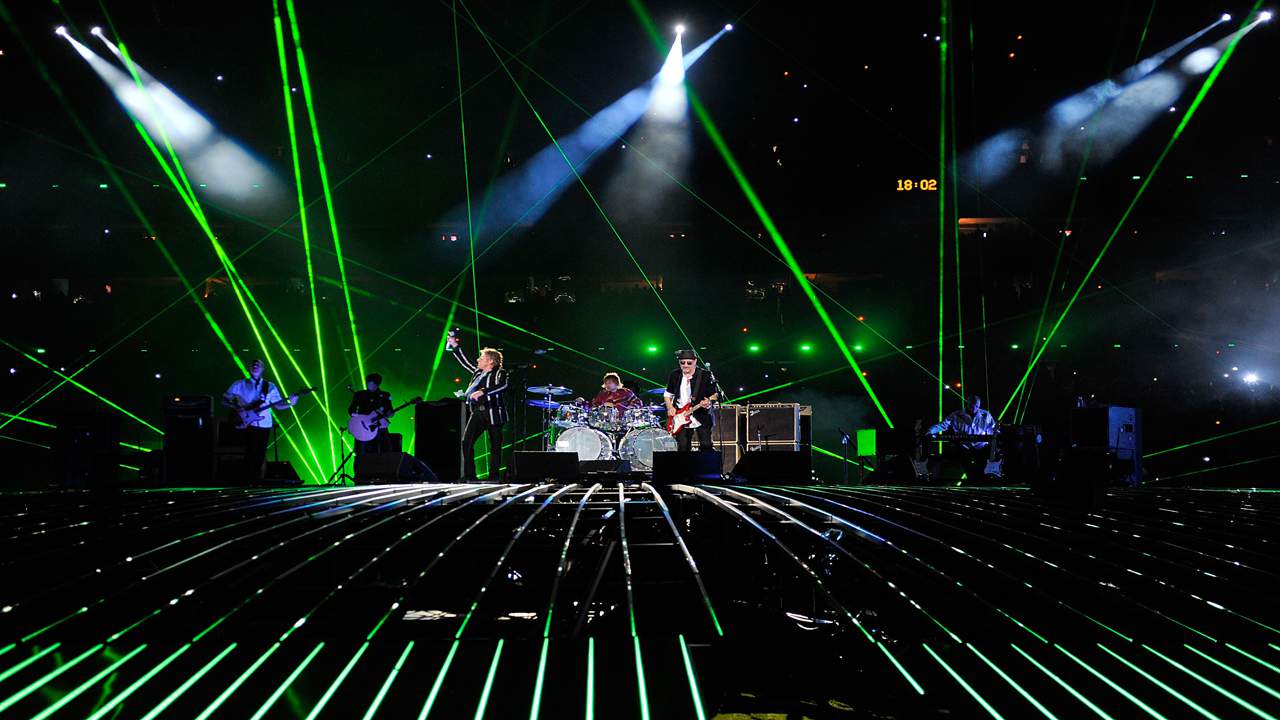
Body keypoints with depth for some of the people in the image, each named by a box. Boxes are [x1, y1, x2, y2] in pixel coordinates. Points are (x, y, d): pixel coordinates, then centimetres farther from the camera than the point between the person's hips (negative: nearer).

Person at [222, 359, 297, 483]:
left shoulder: (270, 386, 14)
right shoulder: (239, 385, 7)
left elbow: (278, 404, 11)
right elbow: (224, 400, 5)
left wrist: (289, 402, -10)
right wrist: (237, 408, -12)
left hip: (265, 425, 3)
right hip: (247, 424, -3)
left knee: (260, 454, 3)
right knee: (251, 451, -15)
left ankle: (256, 480, 13)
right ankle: (247, 481, -9)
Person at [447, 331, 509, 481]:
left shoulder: (499, 373, -1)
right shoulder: (478, 372, 20)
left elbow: (502, 386, -20)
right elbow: (464, 361, 29)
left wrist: (483, 391, -29)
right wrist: (455, 346, 25)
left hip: (493, 413, -7)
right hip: (477, 412, 7)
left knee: (495, 446, -3)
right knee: (466, 442, -5)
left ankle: (493, 477, 1)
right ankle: (469, 476, -4)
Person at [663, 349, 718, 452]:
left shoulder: (705, 375, -7)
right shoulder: (674, 375, 4)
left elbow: (714, 394, -4)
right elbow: (668, 394, 16)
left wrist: (709, 402, -26)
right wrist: (670, 408, 0)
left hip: (702, 417, -3)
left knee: (706, 446, -9)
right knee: (683, 449, 2)